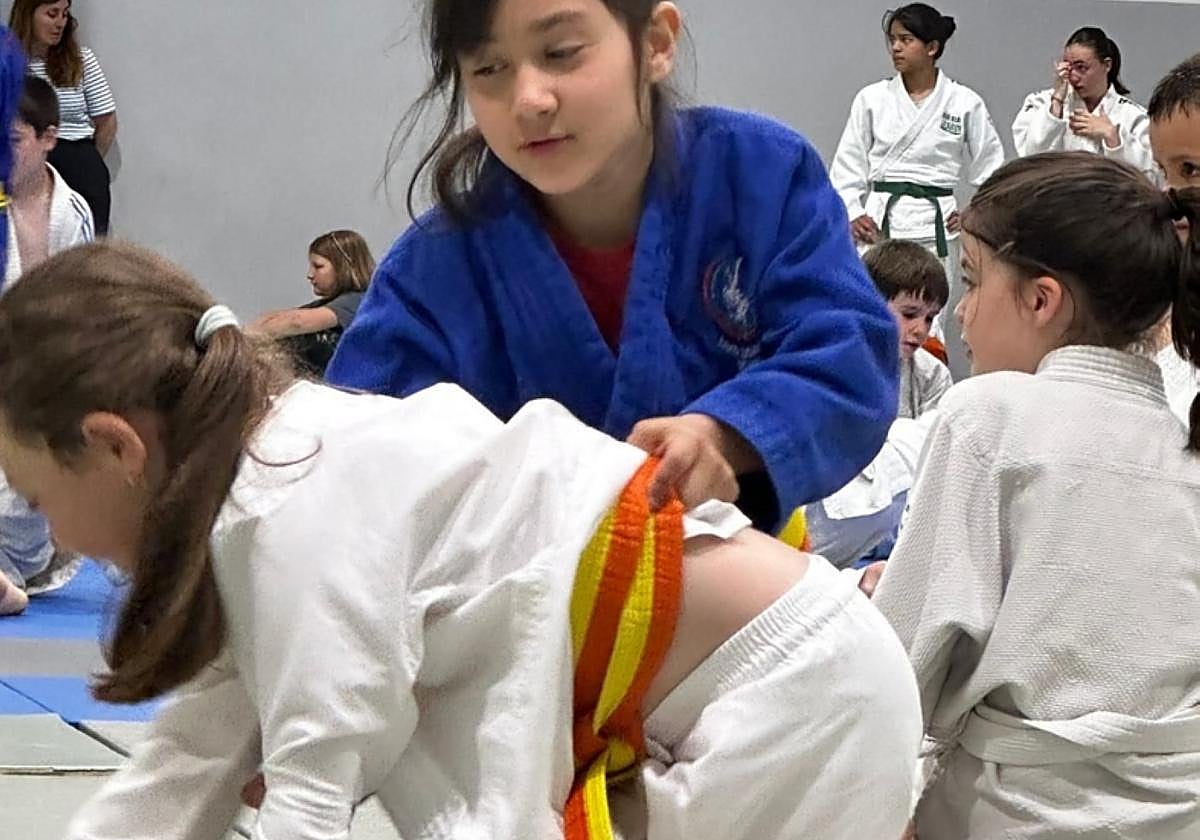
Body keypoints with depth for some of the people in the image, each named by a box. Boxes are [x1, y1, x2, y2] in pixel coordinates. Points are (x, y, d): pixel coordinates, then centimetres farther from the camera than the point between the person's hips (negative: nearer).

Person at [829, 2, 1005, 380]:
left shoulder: (964, 103, 1)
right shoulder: (872, 99, 5)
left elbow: (991, 165, 10)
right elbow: (847, 165, 7)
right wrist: (852, 215, -4)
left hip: (933, 225, -1)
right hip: (878, 223, 1)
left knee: (932, 330, 0)